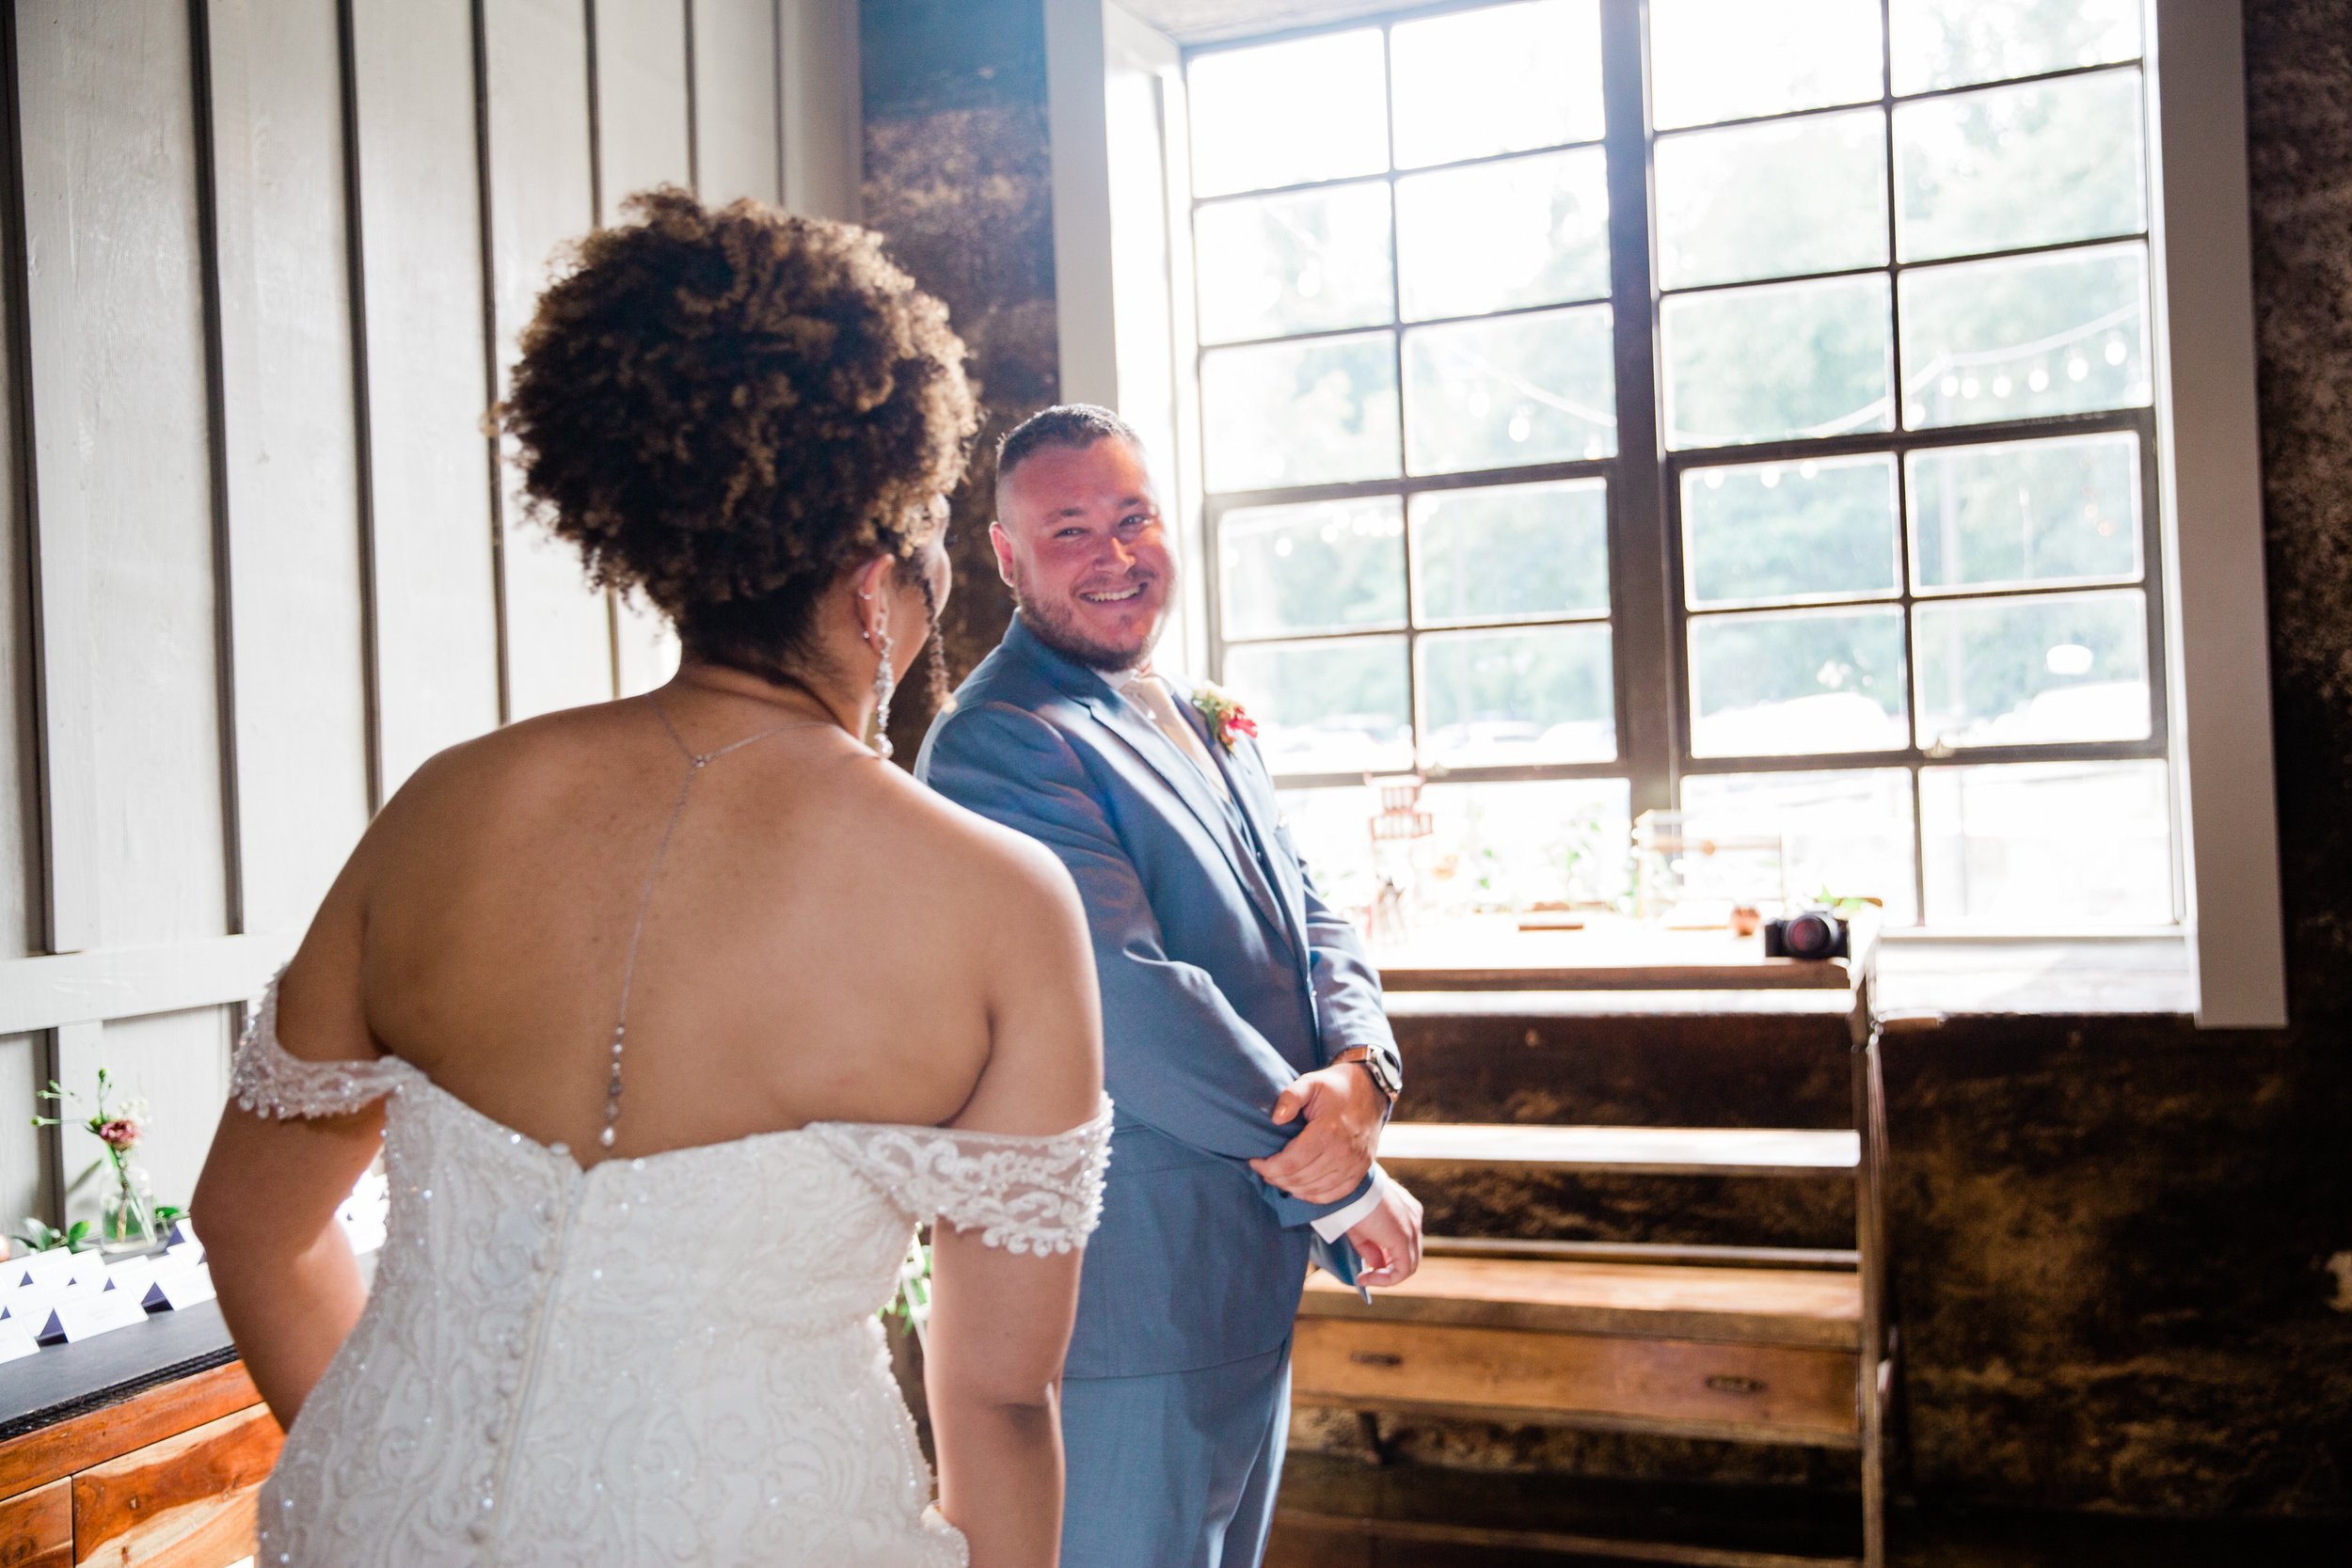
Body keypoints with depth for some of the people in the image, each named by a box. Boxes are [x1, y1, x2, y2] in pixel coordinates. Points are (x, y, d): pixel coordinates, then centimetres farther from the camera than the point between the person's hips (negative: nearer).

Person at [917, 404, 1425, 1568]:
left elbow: (1311, 927, 9)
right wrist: (1344, 1184, -16)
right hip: (1136, 1290, -9)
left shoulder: (1201, 720, 12)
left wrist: (1361, 1073, -14)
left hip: (1253, 1275, 9)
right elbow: (1131, 1006, -24)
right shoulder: (997, 744, -18)